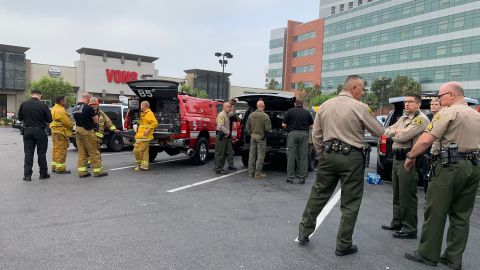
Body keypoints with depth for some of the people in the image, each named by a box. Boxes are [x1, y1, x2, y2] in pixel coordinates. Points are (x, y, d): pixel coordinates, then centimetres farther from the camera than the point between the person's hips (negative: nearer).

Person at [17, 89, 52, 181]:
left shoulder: (23, 104, -2)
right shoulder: (43, 105, -11)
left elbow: (20, 118, 6)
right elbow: (49, 119, -7)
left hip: (27, 131, 2)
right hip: (40, 131, -2)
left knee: (28, 152, 7)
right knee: (41, 153, 7)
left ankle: (27, 174, 5)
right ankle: (43, 173, 15)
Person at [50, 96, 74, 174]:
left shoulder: (54, 109, 16)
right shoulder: (61, 110, -19)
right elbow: (67, 122, -20)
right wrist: (72, 126, 0)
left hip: (55, 132, 11)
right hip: (61, 133, -11)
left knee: (56, 150, 16)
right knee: (61, 151, -6)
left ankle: (54, 167, 23)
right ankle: (60, 168, -3)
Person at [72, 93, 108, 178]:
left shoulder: (75, 108, 10)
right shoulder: (88, 108, -16)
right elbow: (96, 121, -11)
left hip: (78, 130, 8)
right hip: (87, 131, -8)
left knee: (81, 152, 11)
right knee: (94, 152, 0)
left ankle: (82, 171, 12)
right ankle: (97, 171, 4)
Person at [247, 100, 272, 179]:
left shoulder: (251, 115, 2)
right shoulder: (265, 116, -13)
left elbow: (248, 127, 7)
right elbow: (268, 128, -15)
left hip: (253, 136, 5)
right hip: (261, 137, -5)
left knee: (252, 154, 11)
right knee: (260, 155, 1)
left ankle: (251, 172, 18)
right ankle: (258, 174, 3)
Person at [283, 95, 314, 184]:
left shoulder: (290, 111, 1)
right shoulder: (307, 112, 9)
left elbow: (284, 125, 0)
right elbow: (311, 125, 13)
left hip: (293, 134, -2)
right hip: (304, 134, 2)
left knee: (291, 156, 3)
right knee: (303, 157, 6)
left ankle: (290, 177, 4)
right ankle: (302, 177, 8)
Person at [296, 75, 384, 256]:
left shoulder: (325, 105, 6)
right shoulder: (360, 108, -9)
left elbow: (316, 134, 8)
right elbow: (379, 133, 1)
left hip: (328, 154, 5)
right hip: (351, 158, -4)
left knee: (318, 194, 16)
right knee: (350, 203, 7)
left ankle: (304, 233, 25)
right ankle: (343, 246, 16)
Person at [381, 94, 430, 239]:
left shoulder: (421, 119, -10)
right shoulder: (403, 118, 18)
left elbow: (403, 137, -19)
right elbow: (387, 131, 15)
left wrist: (394, 134, 2)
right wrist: (396, 131, -6)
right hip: (397, 158, 9)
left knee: (407, 196, -3)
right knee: (397, 194, 17)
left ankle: (410, 229, 7)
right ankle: (397, 223, 30)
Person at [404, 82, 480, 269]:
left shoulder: (448, 112, -8)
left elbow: (426, 140, -16)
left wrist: (410, 157, -7)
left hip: (451, 166, -8)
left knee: (435, 212, 1)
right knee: (461, 215, 11)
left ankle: (428, 254, 9)